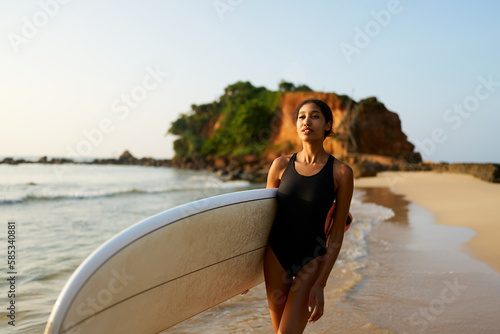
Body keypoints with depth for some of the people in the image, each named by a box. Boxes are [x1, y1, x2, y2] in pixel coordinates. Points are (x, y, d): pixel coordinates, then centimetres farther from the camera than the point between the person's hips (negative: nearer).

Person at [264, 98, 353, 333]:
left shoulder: (341, 173, -9)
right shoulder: (281, 165, -1)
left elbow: (336, 234, -7)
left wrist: (321, 284, -11)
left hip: (312, 261, -3)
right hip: (276, 255, 3)